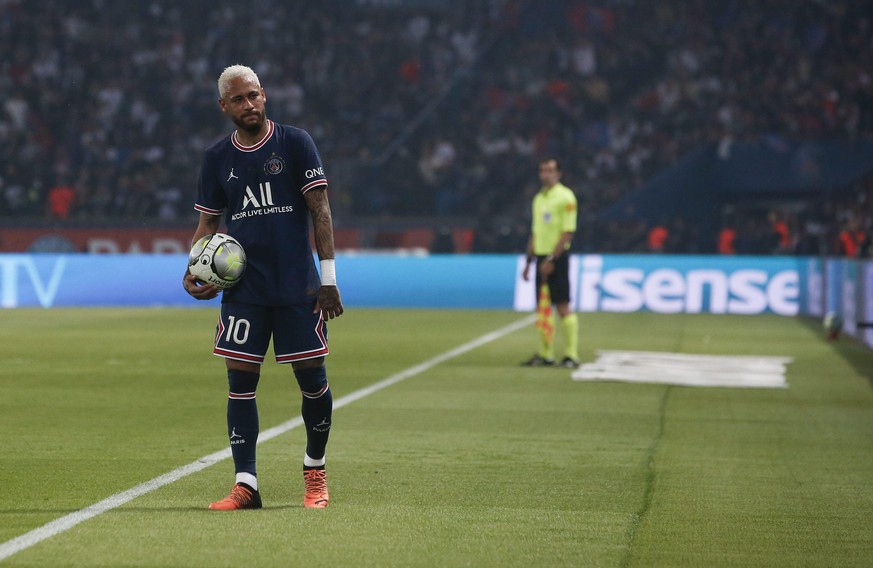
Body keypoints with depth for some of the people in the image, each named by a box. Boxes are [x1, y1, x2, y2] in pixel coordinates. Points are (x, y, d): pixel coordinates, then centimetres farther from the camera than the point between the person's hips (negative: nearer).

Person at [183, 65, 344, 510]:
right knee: (240, 381, -3)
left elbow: (319, 209, -3)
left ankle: (315, 472, 22)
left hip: (298, 287, -2)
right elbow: (208, 223, 14)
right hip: (243, 288, 2)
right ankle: (245, 485, -1)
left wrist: (328, 276, -8)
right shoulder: (216, 158, 7)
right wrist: (194, 273, -3)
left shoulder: (295, 143, -1)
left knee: (313, 380, 2)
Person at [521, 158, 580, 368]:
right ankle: (545, 354, 11)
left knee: (562, 306, -8)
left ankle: (571, 355, -5)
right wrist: (529, 261, 17)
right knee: (543, 307, 7)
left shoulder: (565, 197, -8)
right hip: (541, 257, 7)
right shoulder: (539, 198, 15)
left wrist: (551, 260, -18)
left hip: (557, 257, -7)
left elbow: (568, 232, -14)